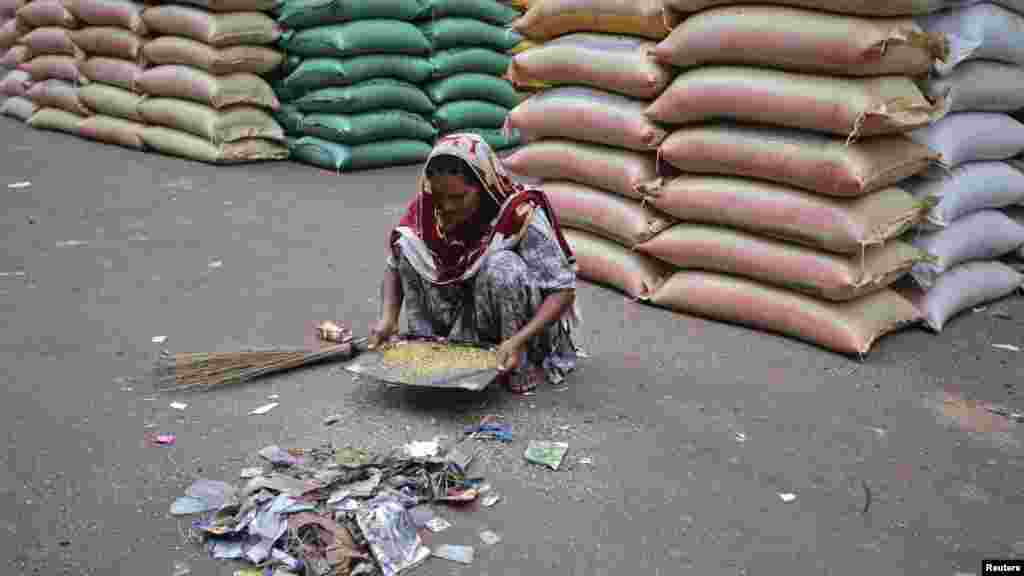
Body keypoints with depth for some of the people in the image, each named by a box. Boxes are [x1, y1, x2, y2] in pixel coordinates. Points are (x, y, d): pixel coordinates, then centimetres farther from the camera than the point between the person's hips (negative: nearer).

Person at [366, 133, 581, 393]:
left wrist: (519, 341, -39)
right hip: (465, 313, 4)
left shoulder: (520, 213, -27)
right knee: (408, 246, -16)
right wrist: (388, 318, -22)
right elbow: (396, 265, -4)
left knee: (501, 265, -35)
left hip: (521, 322, -4)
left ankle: (521, 365, -16)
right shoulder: (426, 207, -14)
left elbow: (563, 288, -27)